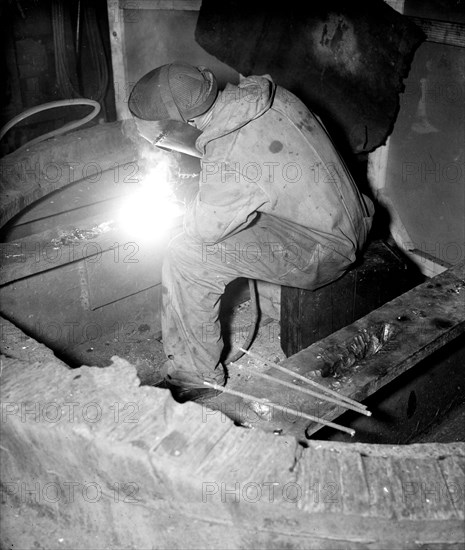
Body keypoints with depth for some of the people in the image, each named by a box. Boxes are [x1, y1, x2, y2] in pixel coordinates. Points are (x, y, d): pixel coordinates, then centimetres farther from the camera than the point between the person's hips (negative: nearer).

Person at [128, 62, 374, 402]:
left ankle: (196, 376, 0)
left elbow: (204, 229, -17)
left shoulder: (227, 155, -29)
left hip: (324, 251, -9)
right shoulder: (268, 93, -4)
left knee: (187, 256, -15)